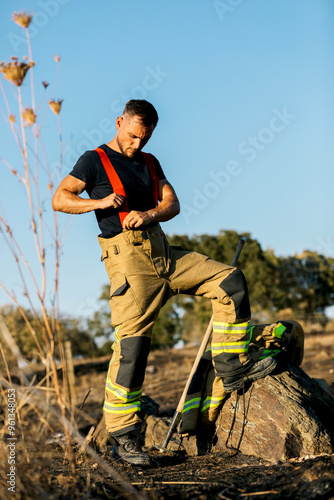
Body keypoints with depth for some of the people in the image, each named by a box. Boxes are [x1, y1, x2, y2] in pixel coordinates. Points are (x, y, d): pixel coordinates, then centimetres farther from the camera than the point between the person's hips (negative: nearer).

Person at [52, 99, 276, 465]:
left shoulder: (149, 162, 20)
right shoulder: (94, 160, 3)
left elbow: (172, 204, 11)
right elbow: (59, 199, -3)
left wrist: (148, 214, -11)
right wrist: (99, 203, -19)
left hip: (163, 253, 7)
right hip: (127, 258, -7)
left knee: (230, 281, 0)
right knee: (132, 340, -14)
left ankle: (232, 367, 5)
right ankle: (123, 434, -6)